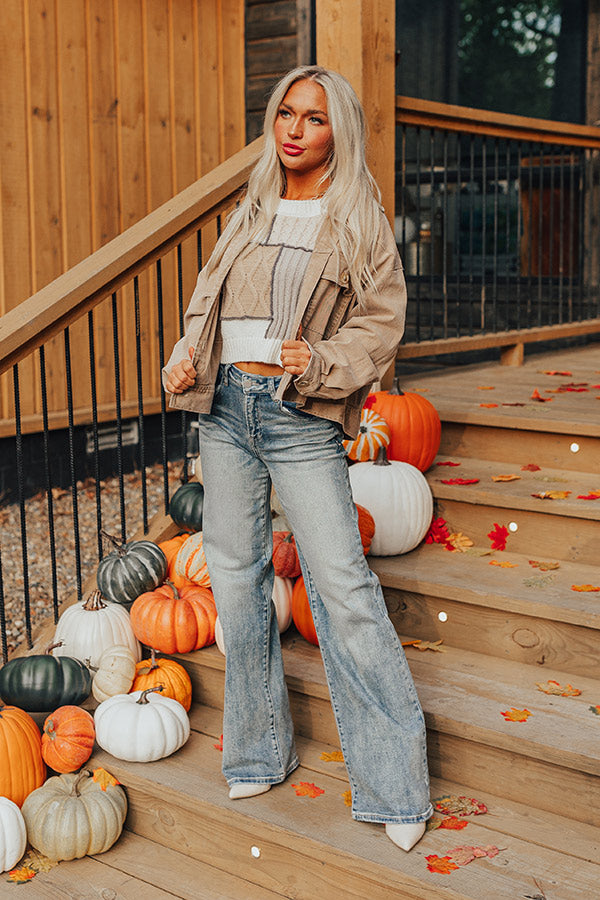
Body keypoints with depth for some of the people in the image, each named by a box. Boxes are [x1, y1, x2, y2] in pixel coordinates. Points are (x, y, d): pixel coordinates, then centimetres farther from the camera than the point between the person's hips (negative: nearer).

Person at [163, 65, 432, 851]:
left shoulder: (360, 222, 3)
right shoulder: (251, 213, 16)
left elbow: (381, 323, -2)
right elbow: (207, 295, 21)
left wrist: (321, 362, -19)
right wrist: (187, 360, 4)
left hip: (301, 417, -5)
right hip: (226, 407, 5)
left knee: (342, 586, -10)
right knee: (236, 579, 8)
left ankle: (395, 783, -1)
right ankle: (260, 753, 24)